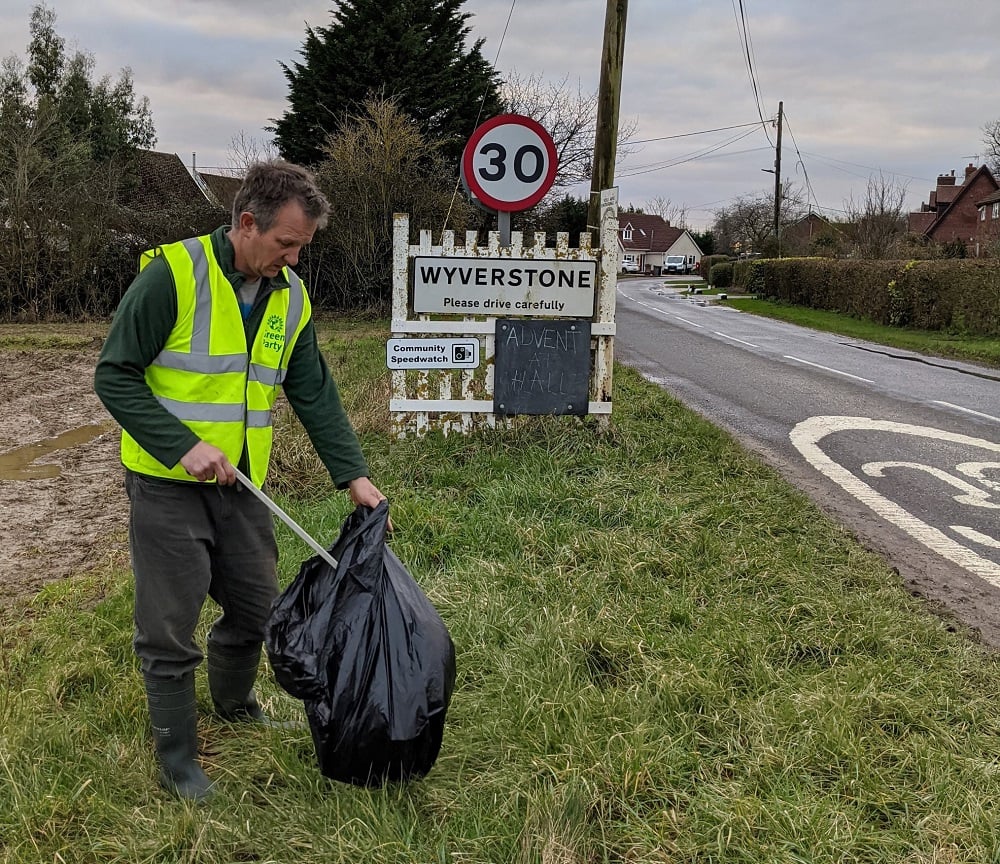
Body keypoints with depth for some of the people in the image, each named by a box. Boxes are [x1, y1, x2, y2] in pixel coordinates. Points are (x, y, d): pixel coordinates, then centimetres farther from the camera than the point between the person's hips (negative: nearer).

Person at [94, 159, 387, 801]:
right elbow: (115, 375, -14)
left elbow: (315, 395, 7)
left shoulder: (291, 296, 3)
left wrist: (354, 475, 0)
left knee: (257, 608, 15)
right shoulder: (173, 273, -16)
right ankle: (178, 757, 22)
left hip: (241, 483, 6)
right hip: (167, 484, -6)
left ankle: (234, 700, 44)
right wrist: (184, 445, -22)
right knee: (170, 628, 2)